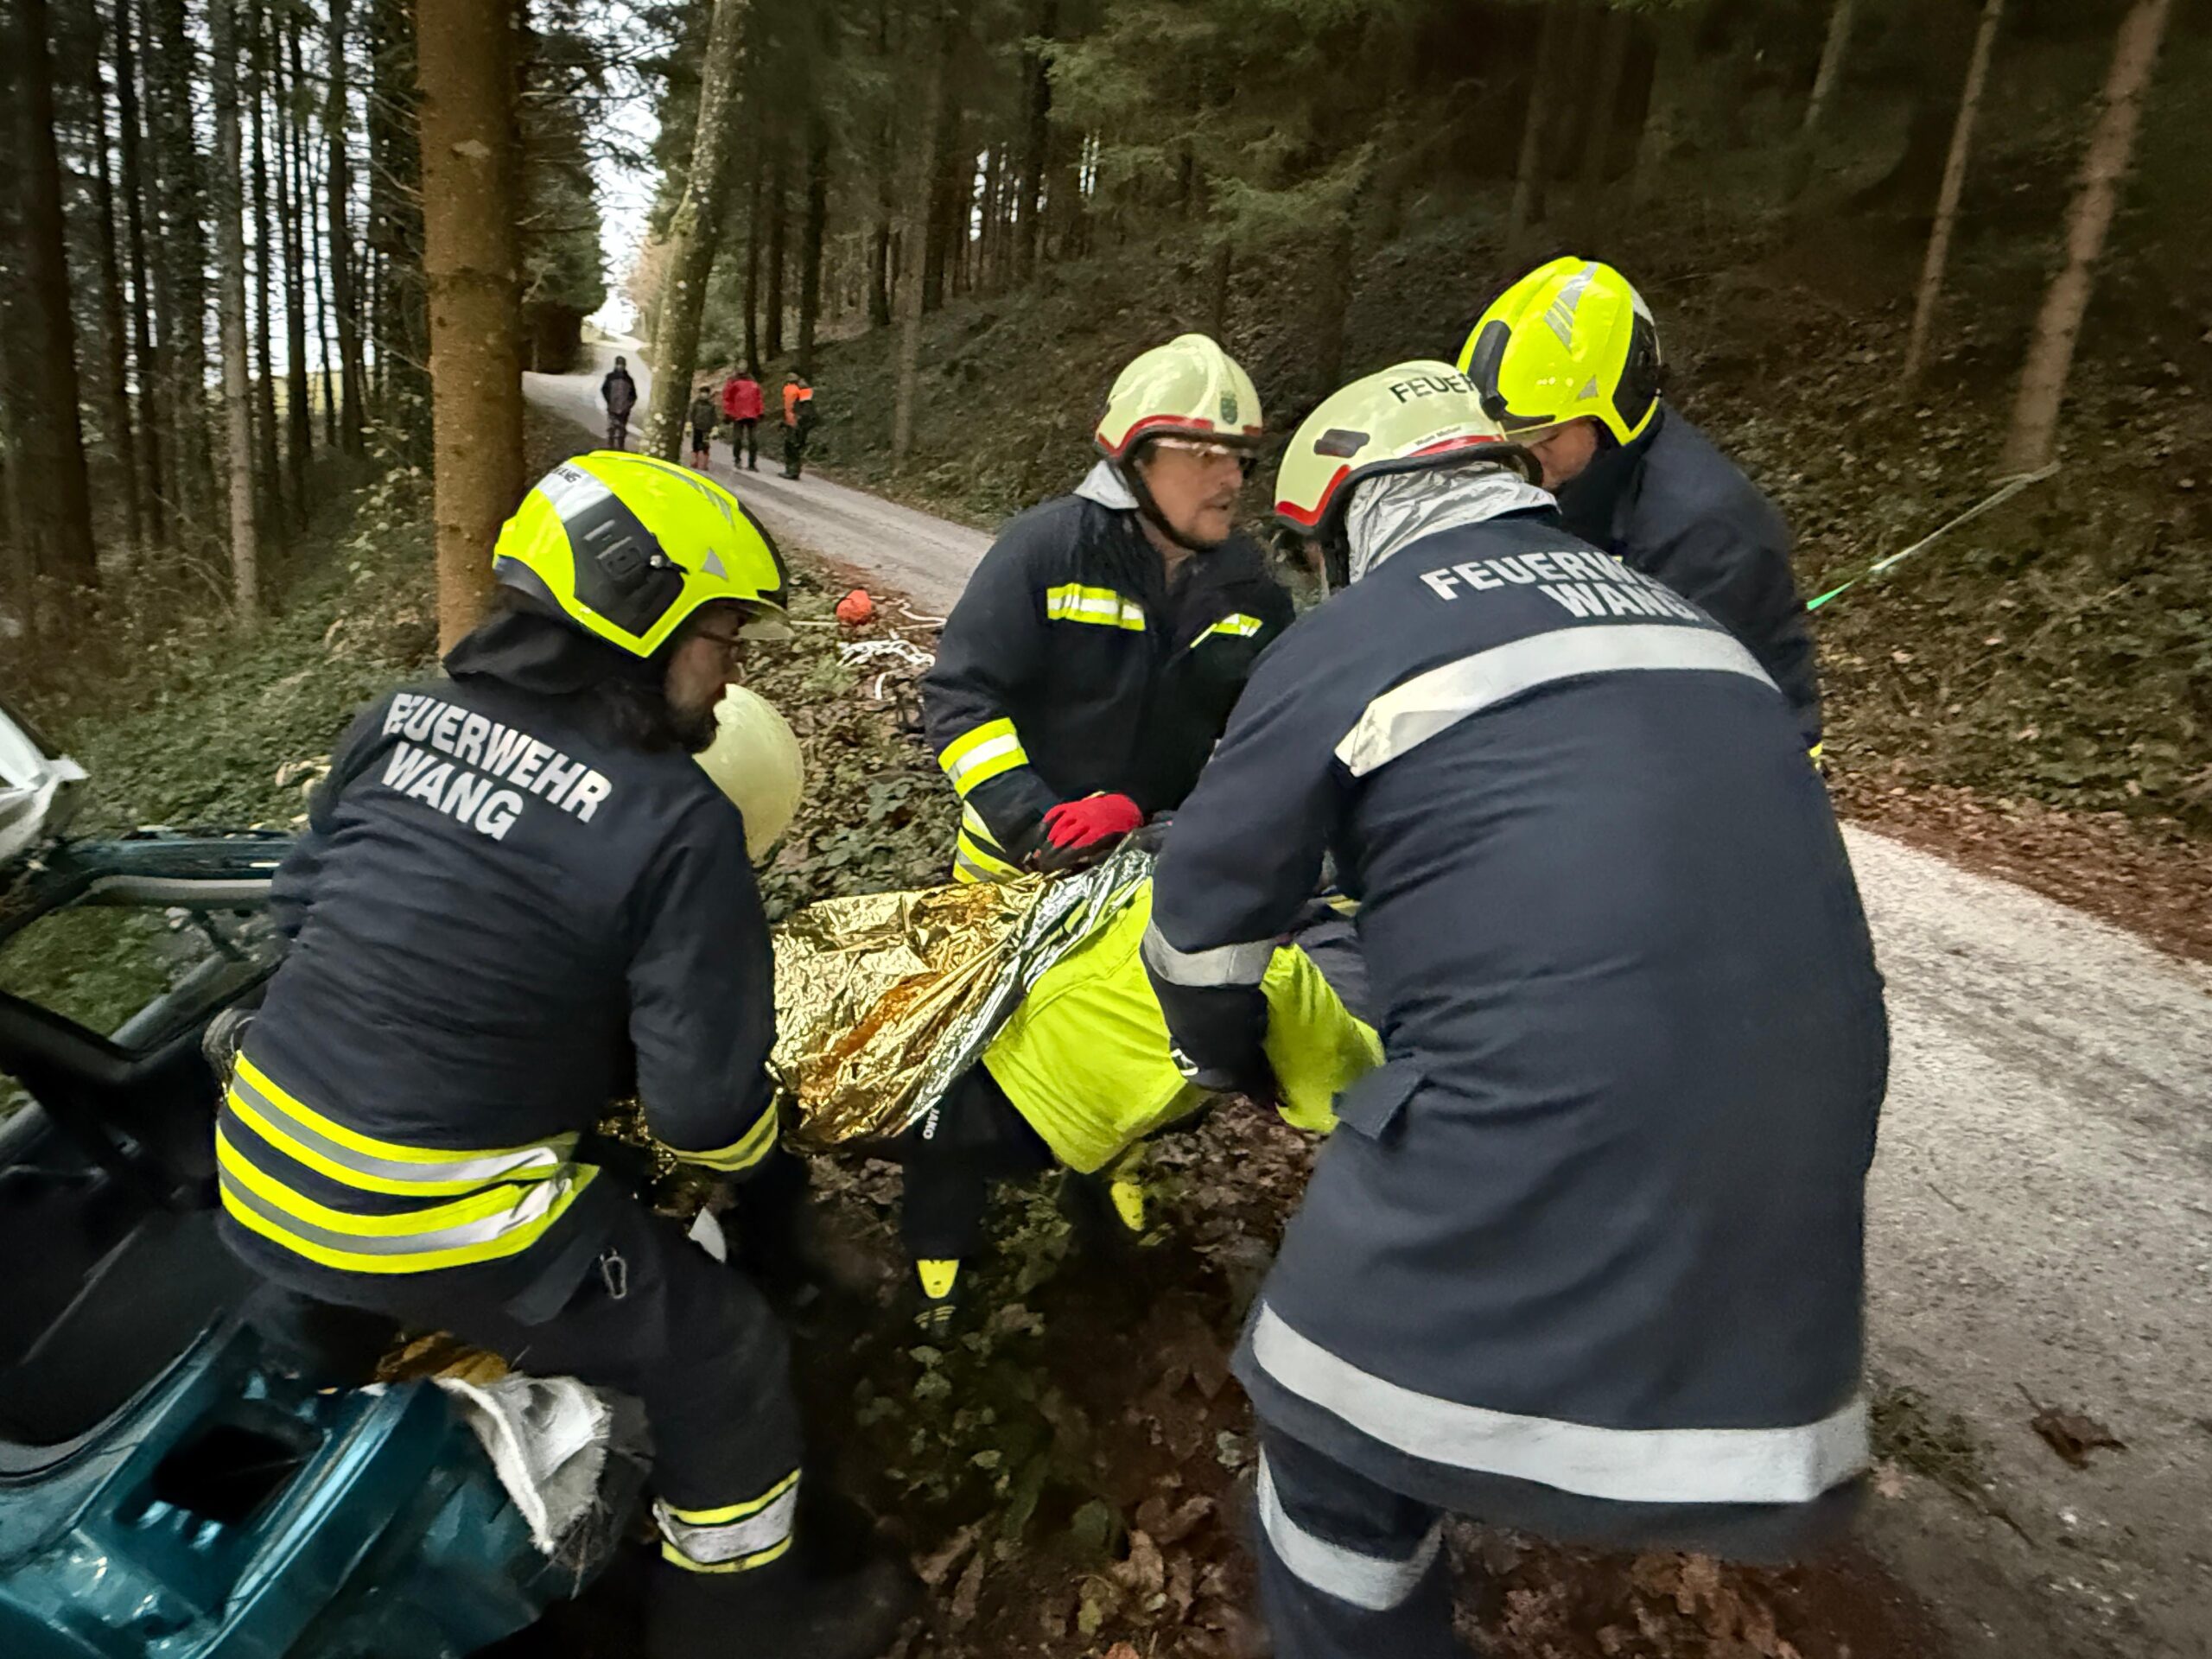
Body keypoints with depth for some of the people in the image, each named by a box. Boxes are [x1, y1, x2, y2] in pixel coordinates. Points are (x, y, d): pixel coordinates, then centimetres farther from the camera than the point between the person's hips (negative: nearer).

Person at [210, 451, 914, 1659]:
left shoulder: (399, 721, 0)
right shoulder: (680, 828, -20)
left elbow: (301, 900, 13)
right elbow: (703, 1100, -18)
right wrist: (759, 1148, 5)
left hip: (255, 1169, 8)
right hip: (432, 1225, -7)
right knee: (723, 1354, 10)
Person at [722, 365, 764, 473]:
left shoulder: (754, 382, 15)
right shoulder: (732, 382, 5)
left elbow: (758, 398, 17)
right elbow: (727, 398, 4)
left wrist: (759, 413, 12)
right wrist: (728, 414, -1)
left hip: (752, 415, 3)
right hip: (738, 415, -3)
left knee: (753, 441, 1)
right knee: (738, 439, 2)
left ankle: (752, 464, 7)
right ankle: (736, 460, 17)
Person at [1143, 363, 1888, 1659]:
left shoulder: (1348, 641, 0)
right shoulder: (1681, 616, 20)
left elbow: (1205, 913, 5)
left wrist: (1233, 1060, 26)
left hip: (1543, 1129, -6)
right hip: (1798, 1147, 7)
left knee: (1341, 1444, 16)